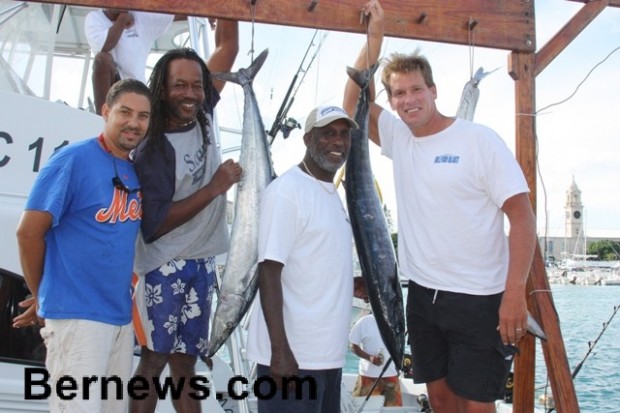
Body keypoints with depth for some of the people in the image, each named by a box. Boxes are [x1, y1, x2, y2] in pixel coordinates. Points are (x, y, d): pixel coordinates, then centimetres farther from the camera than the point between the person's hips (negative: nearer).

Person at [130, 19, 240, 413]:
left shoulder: (204, 116, 3)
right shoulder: (152, 148, -13)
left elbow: (227, 46, 7)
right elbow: (154, 224, -17)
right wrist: (215, 188, -19)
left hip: (201, 262, 6)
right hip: (164, 265, -6)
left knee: (185, 360, 12)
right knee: (154, 359, -1)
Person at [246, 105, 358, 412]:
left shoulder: (333, 194, 12)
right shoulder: (286, 191, -13)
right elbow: (269, 273, -18)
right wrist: (281, 350, -22)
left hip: (328, 353, 8)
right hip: (293, 355, -8)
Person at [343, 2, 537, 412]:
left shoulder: (480, 140, -10)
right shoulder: (398, 139, 6)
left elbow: (522, 216, -13)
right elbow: (354, 100, 4)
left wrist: (515, 294, -20)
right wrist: (375, 35, -4)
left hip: (479, 300, -5)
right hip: (423, 295, 5)